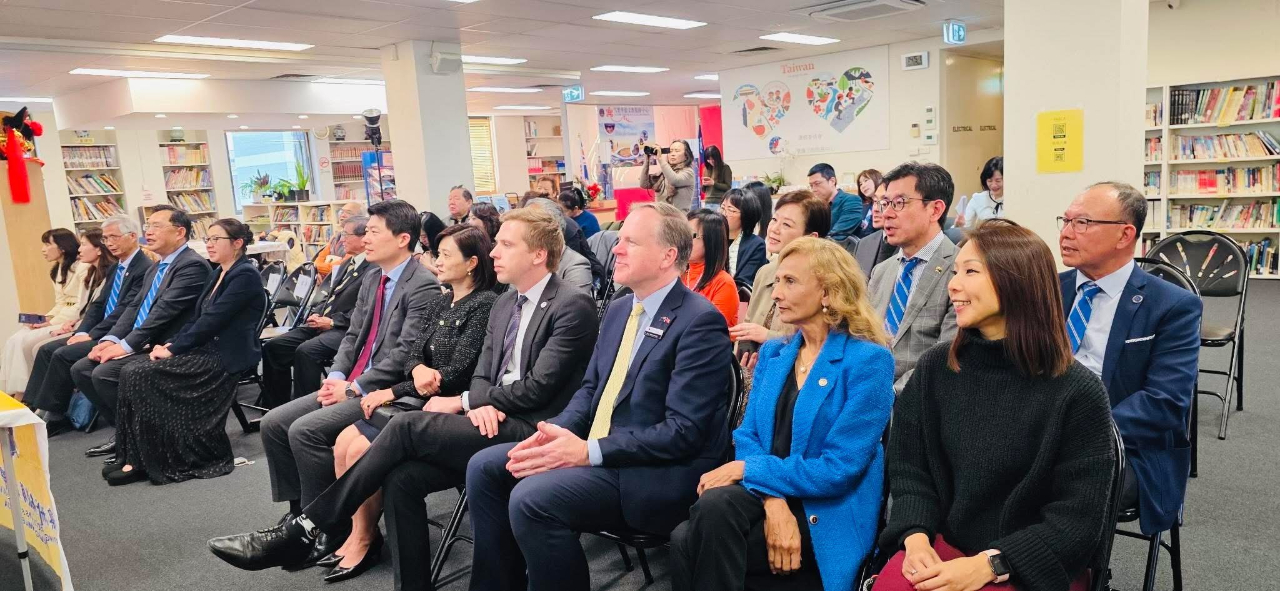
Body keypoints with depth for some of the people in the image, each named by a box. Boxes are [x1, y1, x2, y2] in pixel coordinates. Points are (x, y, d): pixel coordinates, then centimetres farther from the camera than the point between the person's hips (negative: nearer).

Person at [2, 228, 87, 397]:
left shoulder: (83, 267, -13)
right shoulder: (57, 270, 18)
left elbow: (82, 306, -18)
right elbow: (61, 303, 17)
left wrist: (52, 322, -16)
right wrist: (46, 318, -2)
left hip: (73, 321, -9)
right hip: (61, 318, 9)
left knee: (25, 342, -19)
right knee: (14, 341, -10)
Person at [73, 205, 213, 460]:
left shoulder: (193, 265, -14)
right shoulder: (156, 268, 17)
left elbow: (164, 311, -21)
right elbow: (134, 306, 14)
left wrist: (126, 345, -20)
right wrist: (112, 339, -1)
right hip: (141, 344, 10)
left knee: (104, 373, -22)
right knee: (81, 369, 3)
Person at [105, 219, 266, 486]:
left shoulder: (245, 275, -12)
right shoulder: (220, 274, 17)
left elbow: (212, 321, -17)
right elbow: (197, 318, 16)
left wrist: (174, 349, -13)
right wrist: (171, 344, 1)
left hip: (226, 358, -9)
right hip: (207, 350, 9)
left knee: (141, 376, -18)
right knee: (131, 373, -8)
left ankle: (159, 460, -7)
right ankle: (139, 457, -5)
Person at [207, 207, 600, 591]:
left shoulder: (573, 307, -9)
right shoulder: (504, 303, 18)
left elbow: (537, 388, -15)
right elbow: (482, 374, 15)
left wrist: (464, 401, -5)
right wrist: (480, 404, -10)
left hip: (529, 432, -7)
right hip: (492, 423, 7)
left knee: (407, 427, -21)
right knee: (401, 478, -17)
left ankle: (301, 531, -11)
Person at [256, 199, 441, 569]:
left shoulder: (423, 286, -14)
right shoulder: (372, 280, 15)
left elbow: (405, 352, -20)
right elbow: (352, 335, 15)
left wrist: (354, 387, -17)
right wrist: (337, 377, -2)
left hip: (386, 391, -9)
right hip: (352, 385, 9)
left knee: (306, 430, -23)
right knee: (274, 423, 1)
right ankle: (301, 514, 12)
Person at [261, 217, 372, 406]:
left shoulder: (375, 269, -12)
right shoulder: (346, 264, 20)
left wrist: (332, 321, -16)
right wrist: (316, 314, 5)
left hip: (345, 329, -10)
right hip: (323, 324, 10)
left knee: (306, 351, -32)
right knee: (272, 346, -1)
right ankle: (278, 408, 6)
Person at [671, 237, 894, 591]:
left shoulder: (869, 361, -9)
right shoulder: (772, 353, 11)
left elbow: (839, 469, -14)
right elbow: (747, 435, 3)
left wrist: (748, 469, -14)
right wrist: (772, 500, -17)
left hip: (824, 515, -5)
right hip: (765, 495, 5)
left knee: (691, 544, -27)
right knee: (713, 506, -30)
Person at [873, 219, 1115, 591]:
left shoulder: (1076, 391, -11)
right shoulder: (934, 368, 0)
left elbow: (1078, 520, -11)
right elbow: (909, 470, 4)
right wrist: (916, 537, -15)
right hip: (945, 547, 3)